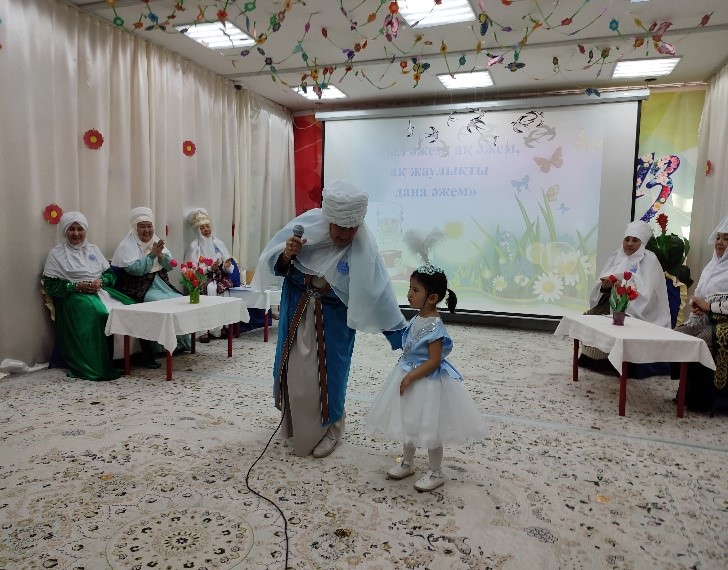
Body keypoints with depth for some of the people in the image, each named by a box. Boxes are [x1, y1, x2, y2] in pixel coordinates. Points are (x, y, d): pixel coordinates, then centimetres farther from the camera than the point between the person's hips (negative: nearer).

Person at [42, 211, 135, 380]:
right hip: (74, 296, -4)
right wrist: (77, 286, -13)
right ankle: (100, 366, -29)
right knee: (98, 313, -36)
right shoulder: (56, 253, 7)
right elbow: (50, 285, 0)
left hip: (102, 291, 4)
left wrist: (101, 281, -7)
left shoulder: (93, 249, 20)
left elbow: (111, 273, 15)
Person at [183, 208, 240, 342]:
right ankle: (205, 330, -28)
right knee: (211, 289, -32)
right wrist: (210, 268, -21)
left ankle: (222, 325, -18)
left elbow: (229, 264, 7)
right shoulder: (194, 246, -2)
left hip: (219, 277, 4)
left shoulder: (218, 243, 10)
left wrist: (226, 266, -16)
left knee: (224, 287, -27)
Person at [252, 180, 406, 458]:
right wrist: (287, 255, -32)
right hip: (296, 306, 3)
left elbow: (378, 292, -20)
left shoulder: (364, 247, -25)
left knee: (328, 370, 4)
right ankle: (294, 421, 42)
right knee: (292, 365, 16)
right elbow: (277, 266, -9)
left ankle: (328, 428, 29)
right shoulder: (307, 224, -19)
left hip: (333, 316, -3)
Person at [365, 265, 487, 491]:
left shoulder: (434, 326, -24)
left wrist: (411, 377, -23)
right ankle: (407, 463, 39)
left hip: (427, 382, -9)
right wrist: (406, 376, 14)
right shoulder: (416, 319, 2)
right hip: (409, 376, 9)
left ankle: (436, 472, 25)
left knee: (430, 427, 6)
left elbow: (434, 361, -24)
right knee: (409, 422, 21)